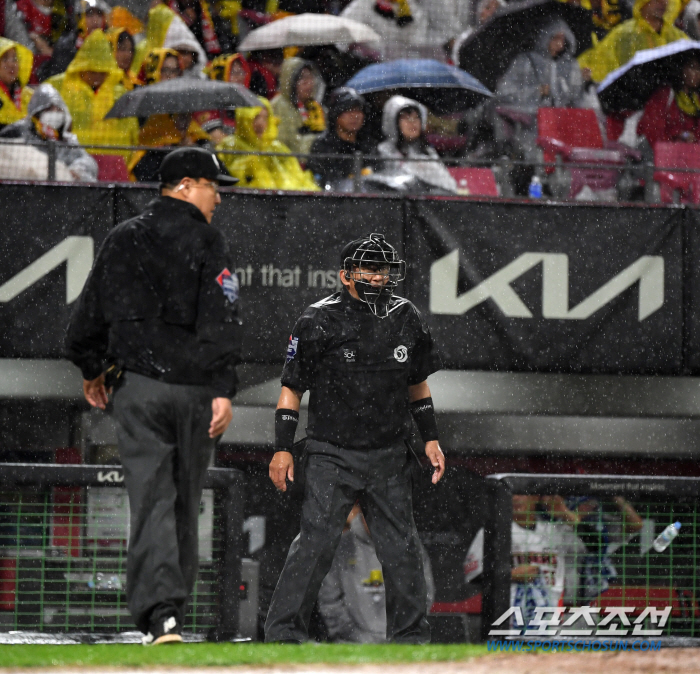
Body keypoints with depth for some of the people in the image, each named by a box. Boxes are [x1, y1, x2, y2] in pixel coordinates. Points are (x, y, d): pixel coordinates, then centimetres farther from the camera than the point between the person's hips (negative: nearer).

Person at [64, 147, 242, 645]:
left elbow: (89, 313, 15)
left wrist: (93, 369, 29)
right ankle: (172, 610, 15)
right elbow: (221, 321, -13)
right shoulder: (207, 241, -4)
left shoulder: (123, 239, 10)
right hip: (194, 388, -2)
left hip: (136, 386, 2)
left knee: (151, 501, -5)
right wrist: (224, 390, -16)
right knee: (185, 502, 10)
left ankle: (160, 615, -20)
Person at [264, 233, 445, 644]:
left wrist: (431, 438, 14)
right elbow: (292, 387, -2)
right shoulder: (319, 323, -7)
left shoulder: (407, 319, 6)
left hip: (388, 456, 4)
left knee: (402, 547, 5)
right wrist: (283, 449, -6)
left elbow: (418, 384, 19)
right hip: (331, 455, -4)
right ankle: (284, 632, -5)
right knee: (317, 544, -12)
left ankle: (411, 633, 17)